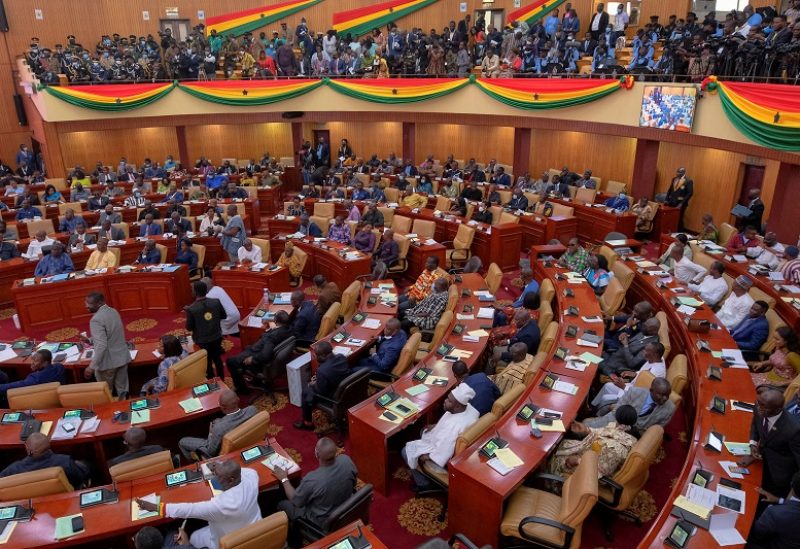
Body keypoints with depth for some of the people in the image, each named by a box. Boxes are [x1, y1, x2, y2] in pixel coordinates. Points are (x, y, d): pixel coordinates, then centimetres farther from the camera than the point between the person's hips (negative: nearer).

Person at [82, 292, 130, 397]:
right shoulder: (113, 311, 5)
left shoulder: (96, 319, -21)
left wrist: (92, 366, -25)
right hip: (122, 357, 7)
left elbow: (101, 346, -27)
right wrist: (90, 340, 12)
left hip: (108, 362, -7)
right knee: (122, 389, 16)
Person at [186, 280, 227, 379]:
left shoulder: (191, 309, -24)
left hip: (202, 341, -3)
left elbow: (189, 328, -13)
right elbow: (224, 316, 0)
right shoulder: (216, 302, -15)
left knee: (207, 363, 17)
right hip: (217, 338, 3)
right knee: (217, 359, 24)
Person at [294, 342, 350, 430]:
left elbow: (321, 392, -19)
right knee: (314, 383, 24)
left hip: (334, 398, -7)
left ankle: (307, 423, 28)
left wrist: (313, 385, 0)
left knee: (306, 391, 14)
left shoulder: (322, 370, -33)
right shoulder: (342, 357, -12)